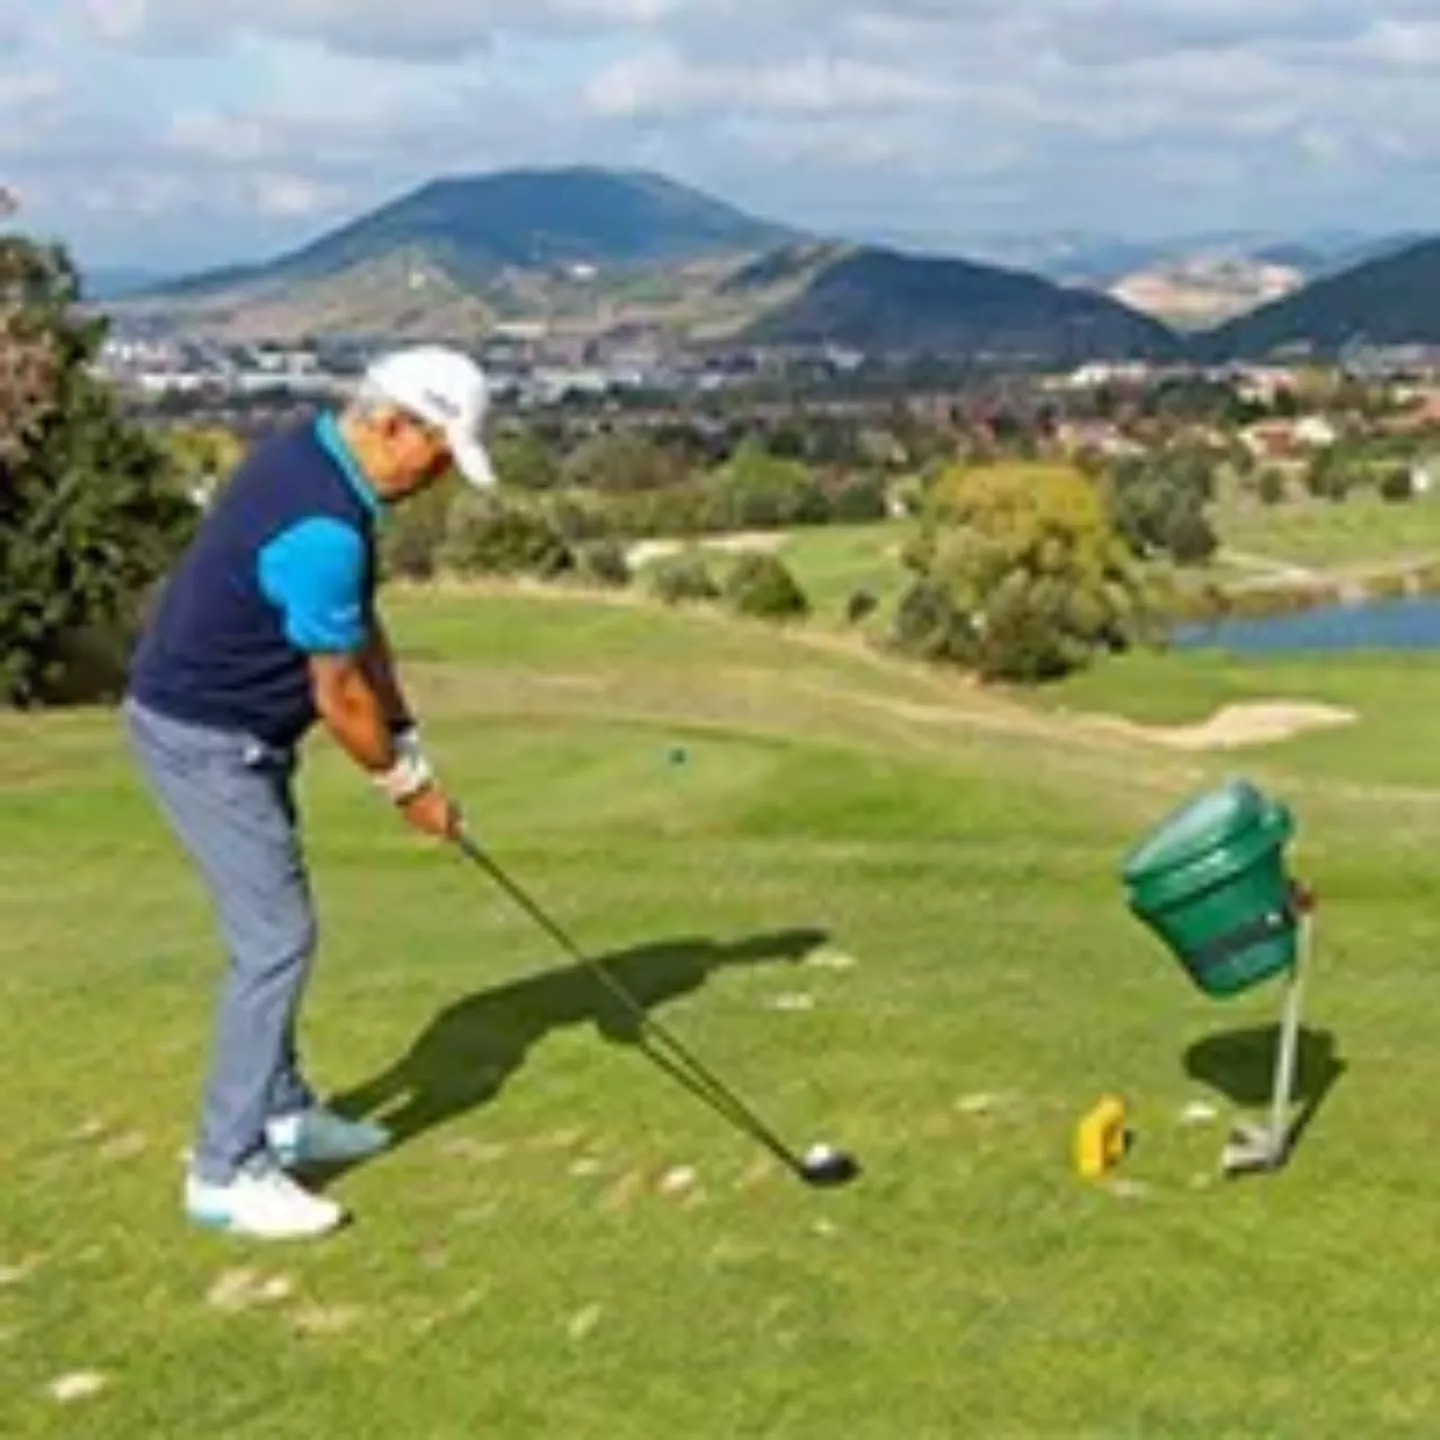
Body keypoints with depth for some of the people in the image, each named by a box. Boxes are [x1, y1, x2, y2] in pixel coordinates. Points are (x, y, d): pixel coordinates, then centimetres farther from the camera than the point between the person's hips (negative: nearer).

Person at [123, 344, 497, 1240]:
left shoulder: (314, 456, 4)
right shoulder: (322, 527, -28)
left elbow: (361, 629, 10)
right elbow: (339, 696, -19)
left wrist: (409, 743, 6)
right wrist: (410, 787, -4)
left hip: (227, 728, 10)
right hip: (206, 739, -10)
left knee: (276, 927, 18)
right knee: (276, 939, -7)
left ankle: (281, 1113, 31)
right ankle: (227, 1171, 0)